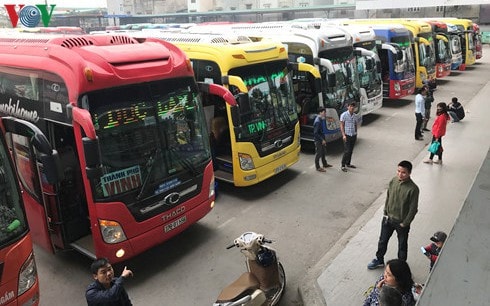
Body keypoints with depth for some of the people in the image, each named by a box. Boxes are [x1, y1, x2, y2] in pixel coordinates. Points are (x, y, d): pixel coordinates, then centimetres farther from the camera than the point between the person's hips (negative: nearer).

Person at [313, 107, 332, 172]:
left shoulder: (322, 119, 5)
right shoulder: (317, 121, -25)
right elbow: (315, 133, -26)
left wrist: (323, 139, 14)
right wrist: (322, 140, -22)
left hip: (322, 139, 10)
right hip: (318, 140, -10)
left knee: (323, 152, 22)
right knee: (318, 153, 2)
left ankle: (325, 164, 38)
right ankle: (318, 167, 14)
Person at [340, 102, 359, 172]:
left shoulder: (355, 116, 7)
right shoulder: (344, 115, -9)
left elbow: (356, 125, 16)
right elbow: (342, 125, -9)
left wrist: (356, 134, 15)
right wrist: (343, 135, -16)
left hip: (353, 135, 6)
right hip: (347, 135, -6)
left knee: (351, 151, 12)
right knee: (347, 151, -10)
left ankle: (348, 163, 26)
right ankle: (342, 165, 1)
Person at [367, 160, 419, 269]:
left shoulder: (413, 189, -23)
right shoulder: (393, 181, -8)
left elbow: (413, 209, -16)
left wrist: (405, 223, -12)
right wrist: (385, 213, 6)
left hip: (401, 222, -5)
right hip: (388, 218, 5)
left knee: (402, 245, 17)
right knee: (382, 240, 20)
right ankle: (379, 260, 42)